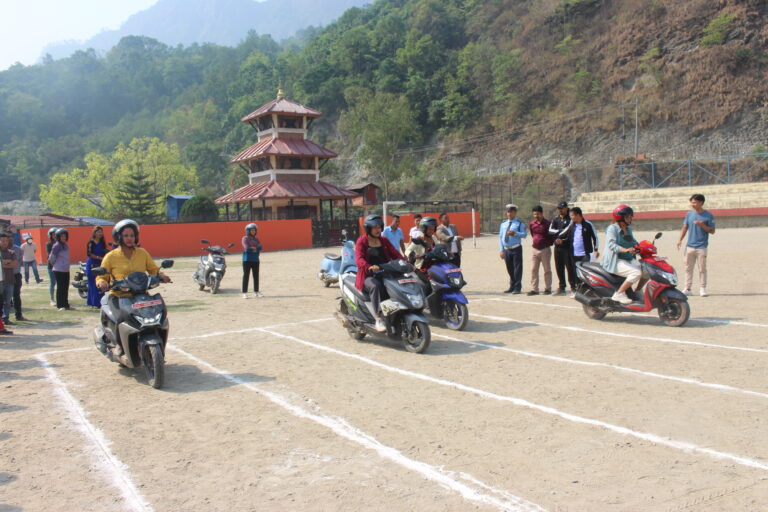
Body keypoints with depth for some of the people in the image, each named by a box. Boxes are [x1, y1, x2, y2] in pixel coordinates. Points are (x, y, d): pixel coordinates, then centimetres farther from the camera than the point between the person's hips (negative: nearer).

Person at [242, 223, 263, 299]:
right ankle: (244, 292, -2)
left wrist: (253, 248, -13)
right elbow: (246, 248, -17)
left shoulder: (256, 239, 13)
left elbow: (260, 247, -1)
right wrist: (256, 249, -7)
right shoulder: (245, 239, -4)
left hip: (255, 260, 6)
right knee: (246, 276, -4)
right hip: (247, 260, -6)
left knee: (256, 276, 9)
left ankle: (256, 292, 18)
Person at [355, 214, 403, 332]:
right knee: (375, 285, -37)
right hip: (368, 276, -4)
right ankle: (378, 320, -40)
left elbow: (395, 254, 8)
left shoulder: (384, 241, 17)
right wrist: (369, 267, -35)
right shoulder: (362, 241, 2)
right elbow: (359, 259, -14)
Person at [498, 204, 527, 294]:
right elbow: (500, 237, 14)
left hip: (516, 249, -5)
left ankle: (517, 288, -1)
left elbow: (524, 234, -9)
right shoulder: (503, 224, 15)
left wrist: (515, 233, -25)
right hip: (506, 250, 5)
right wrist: (501, 250, 7)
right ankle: (512, 286, 23)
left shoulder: (519, 223, 2)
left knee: (517, 269, -5)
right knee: (510, 270, 12)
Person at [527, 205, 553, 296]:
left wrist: (547, 244, -3)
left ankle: (547, 288, 11)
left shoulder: (547, 223, -7)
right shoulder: (531, 224, 5)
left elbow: (551, 237, 0)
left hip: (545, 249, -4)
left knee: (547, 270, 4)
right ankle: (534, 289, 5)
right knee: (533, 269, 2)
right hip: (534, 249, 4)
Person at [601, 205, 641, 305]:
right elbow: (611, 244, -23)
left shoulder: (628, 229, 17)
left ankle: (638, 292, 14)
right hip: (615, 262, -9)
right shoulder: (612, 228, -10)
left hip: (629, 260, 9)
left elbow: (634, 243, 19)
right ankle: (619, 294, -19)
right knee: (637, 273, -27)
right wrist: (625, 250, -39)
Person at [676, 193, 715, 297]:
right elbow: (685, 227, 13)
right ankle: (687, 288, 11)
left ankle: (702, 288, 7)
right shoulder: (689, 214, 9)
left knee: (702, 269, 0)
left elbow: (712, 231, -2)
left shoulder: (708, 215, -3)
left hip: (702, 247, -4)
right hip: (690, 246, 4)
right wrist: (680, 239, 1)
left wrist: (702, 225, -17)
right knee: (688, 268, 6)